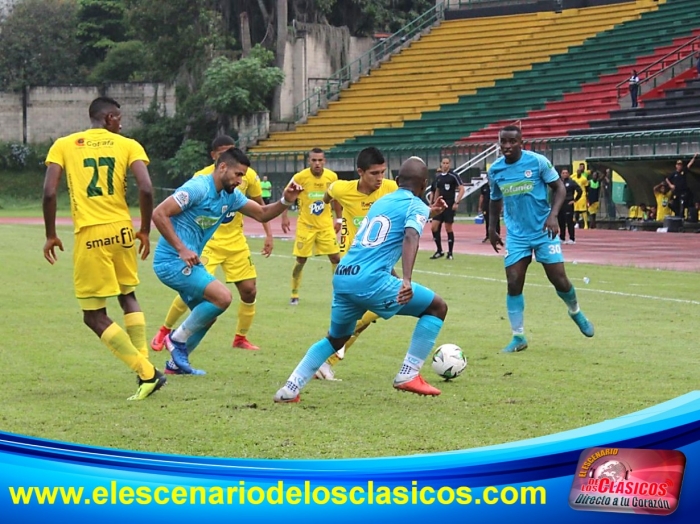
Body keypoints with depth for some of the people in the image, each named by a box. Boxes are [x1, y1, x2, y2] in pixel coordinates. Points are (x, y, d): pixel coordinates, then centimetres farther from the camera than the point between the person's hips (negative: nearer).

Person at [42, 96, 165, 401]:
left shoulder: (63, 146, 6)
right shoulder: (127, 145, 6)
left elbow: (49, 192, -5)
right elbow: (146, 189, -8)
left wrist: (50, 235, 5)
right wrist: (145, 230, 5)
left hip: (89, 235, -3)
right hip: (122, 230, 3)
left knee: (93, 315, 4)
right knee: (127, 295, 26)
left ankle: (146, 373, -5)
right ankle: (145, 368, 17)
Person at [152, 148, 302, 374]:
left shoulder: (230, 196, 9)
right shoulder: (198, 188, -18)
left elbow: (261, 213, 16)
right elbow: (159, 213, -23)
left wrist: (285, 201, -4)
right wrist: (181, 250, -27)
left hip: (189, 261, 10)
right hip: (172, 261, -10)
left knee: (207, 315, 19)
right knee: (222, 296, -20)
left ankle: (178, 362, 29)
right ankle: (178, 338, -4)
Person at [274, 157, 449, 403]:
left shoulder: (381, 201, 25)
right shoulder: (416, 205, 4)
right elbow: (411, 237, -18)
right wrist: (407, 280, -30)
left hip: (342, 277, 7)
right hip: (371, 281, -7)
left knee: (336, 339, 28)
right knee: (437, 307, 8)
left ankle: (289, 389, 15)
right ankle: (408, 376, 5)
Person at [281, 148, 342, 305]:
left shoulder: (332, 177, -7)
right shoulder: (300, 177, -15)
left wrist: (338, 219, 11)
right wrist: (284, 216, -10)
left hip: (326, 225, 2)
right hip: (305, 225, -2)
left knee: (335, 258, -1)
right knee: (300, 260, 0)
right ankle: (294, 294, 15)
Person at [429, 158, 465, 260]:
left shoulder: (453, 176, -7)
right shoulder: (438, 177, 11)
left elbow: (462, 189, -10)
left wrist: (456, 202, -17)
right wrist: (434, 203, 18)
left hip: (450, 206, -6)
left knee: (448, 228, -3)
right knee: (434, 227, -2)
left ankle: (450, 253, 8)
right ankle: (439, 251, 9)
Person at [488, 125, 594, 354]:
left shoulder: (537, 161, -12)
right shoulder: (495, 170, -1)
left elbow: (559, 188, -6)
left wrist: (553, 215, -20)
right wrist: (492, 228, 19)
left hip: (544, 232, -2)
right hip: (516, 235, 3)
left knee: (559, 280, -1)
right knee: (514, 284, -6)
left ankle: (576, 311, 31)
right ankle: (518, 337, 6)